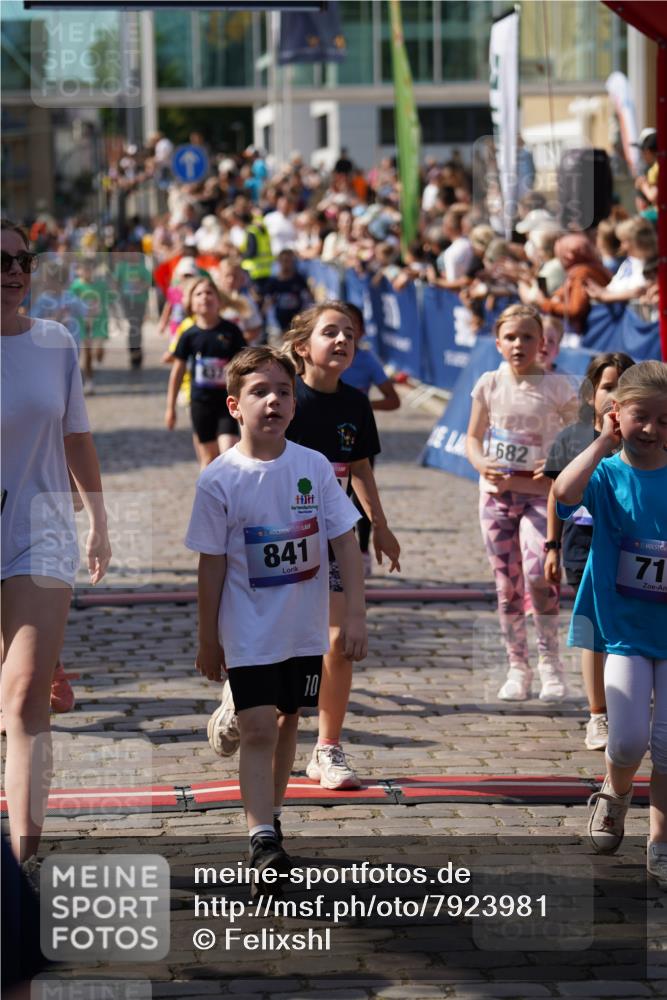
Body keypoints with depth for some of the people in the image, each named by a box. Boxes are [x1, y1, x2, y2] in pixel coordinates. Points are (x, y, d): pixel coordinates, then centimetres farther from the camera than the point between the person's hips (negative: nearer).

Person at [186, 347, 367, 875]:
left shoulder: (314, 466, -5)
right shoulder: (219, 480, -11)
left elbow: (346, 542, 0)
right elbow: (212, 565, -4)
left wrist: (356, 615, -5)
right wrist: (208, 641, 2)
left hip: (305, 629, 3)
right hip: (248, 632, -3)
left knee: (287, 722, 15)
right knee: (258, 728, -12)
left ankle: (272, 815, 32)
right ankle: (263, 838, -15)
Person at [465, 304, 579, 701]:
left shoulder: (557, 387, -3)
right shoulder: (490, 385, 4)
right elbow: (473, 438, 10)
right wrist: (481, 464, -9)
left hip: (541, 492, -3)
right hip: (498, 490, 3)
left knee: (538, 574, -19)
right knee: (507, 583, 5)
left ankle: (550, 662, -2)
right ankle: (518, 667, 16)